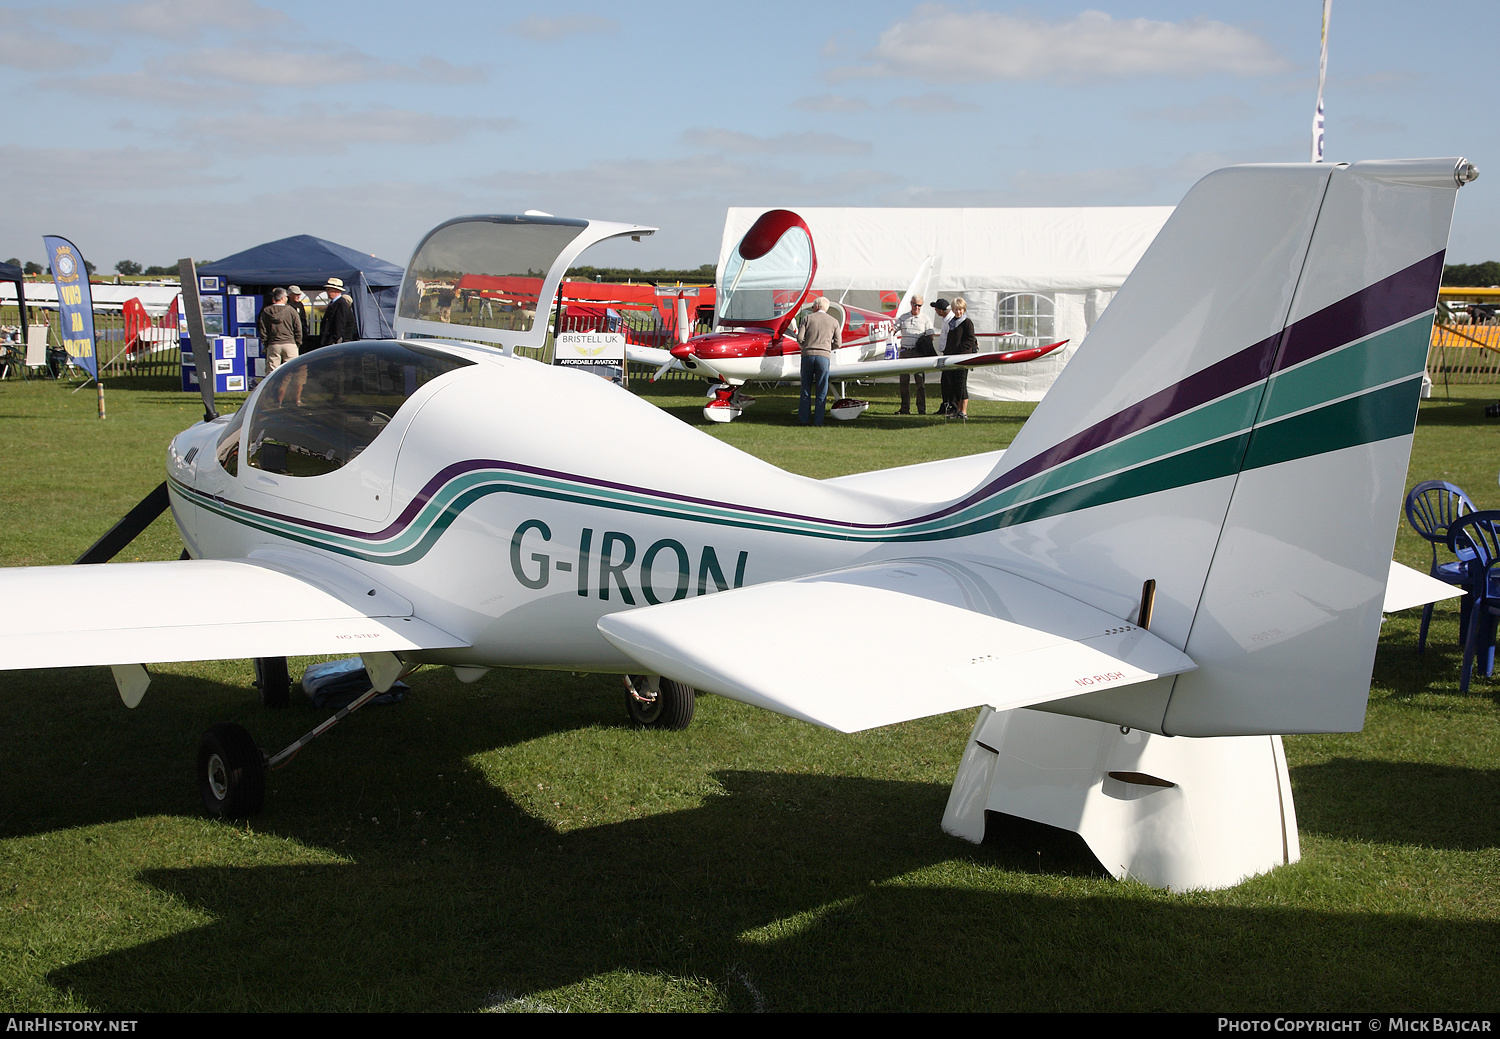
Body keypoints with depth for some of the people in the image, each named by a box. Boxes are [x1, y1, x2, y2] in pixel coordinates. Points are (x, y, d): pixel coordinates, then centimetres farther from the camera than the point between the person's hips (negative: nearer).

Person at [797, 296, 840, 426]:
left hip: (808, 354, 0)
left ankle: (803, 419, 10)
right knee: (821, 391, 4)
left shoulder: (807, 318, 8)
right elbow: (837, 343, 8)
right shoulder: (834, 321, 11)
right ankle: (818, 421, 2)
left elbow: (800, 338, -1)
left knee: (806, 390, 8)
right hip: (824, 357, 0)